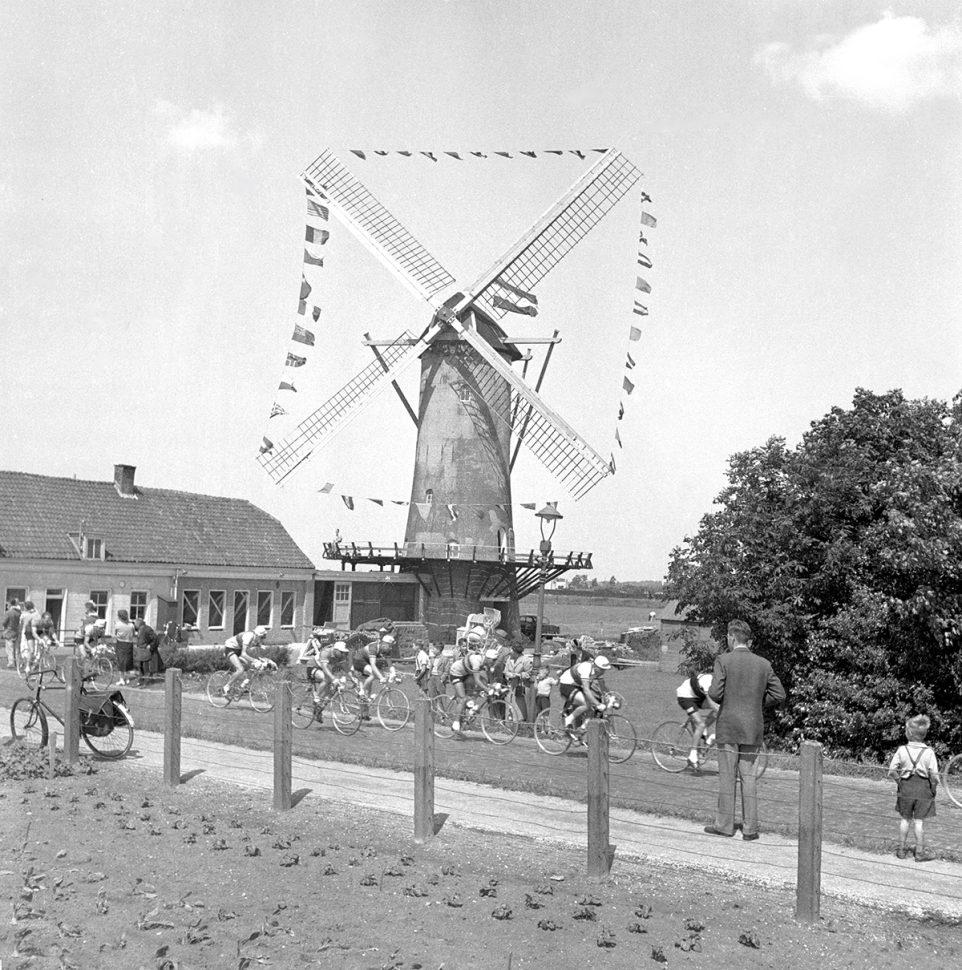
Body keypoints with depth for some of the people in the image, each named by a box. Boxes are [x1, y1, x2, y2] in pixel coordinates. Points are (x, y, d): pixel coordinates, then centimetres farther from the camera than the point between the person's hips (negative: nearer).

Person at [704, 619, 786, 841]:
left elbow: (714, 693, -15)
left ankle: (725, 825, 10)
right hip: (753, 728, 3)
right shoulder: (763, 664, 4)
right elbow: (779, 694, 3)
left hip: (728, 726, -3)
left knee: (727, 777, 5)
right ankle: (750, 828, 8)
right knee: (748, 777, 9)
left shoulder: (723, 660, -8)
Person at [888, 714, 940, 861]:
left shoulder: (902, 750, -9)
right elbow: (934, 776, -12)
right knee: (918, 821, 6)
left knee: (905, 819, 15)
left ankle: (901, 849, 21)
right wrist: (933, 789, 4)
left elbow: (892, 771, -8)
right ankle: (920, 852, 13)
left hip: (906, 788, 1)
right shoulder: (929, 752, -11)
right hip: (923, 788, -1)